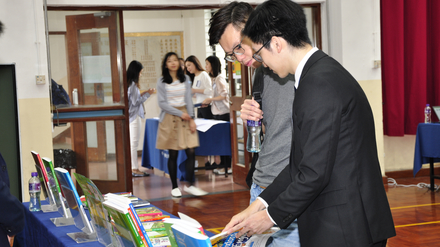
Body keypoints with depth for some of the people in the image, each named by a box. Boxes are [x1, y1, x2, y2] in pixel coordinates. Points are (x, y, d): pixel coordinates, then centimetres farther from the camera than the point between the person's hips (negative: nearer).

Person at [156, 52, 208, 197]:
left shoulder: (185, 79, 10)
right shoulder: (162, 82, 0)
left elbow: (188, 100, 8)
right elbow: (162, 103, -5)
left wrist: (191, 119, -2)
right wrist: (180, 114, -11)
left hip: (185, 117, 3)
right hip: (169, 118, -3)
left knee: (191, 152, -5)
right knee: (173, 154, 0)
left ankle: (190, 185, 3)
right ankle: (174, 187, 10)